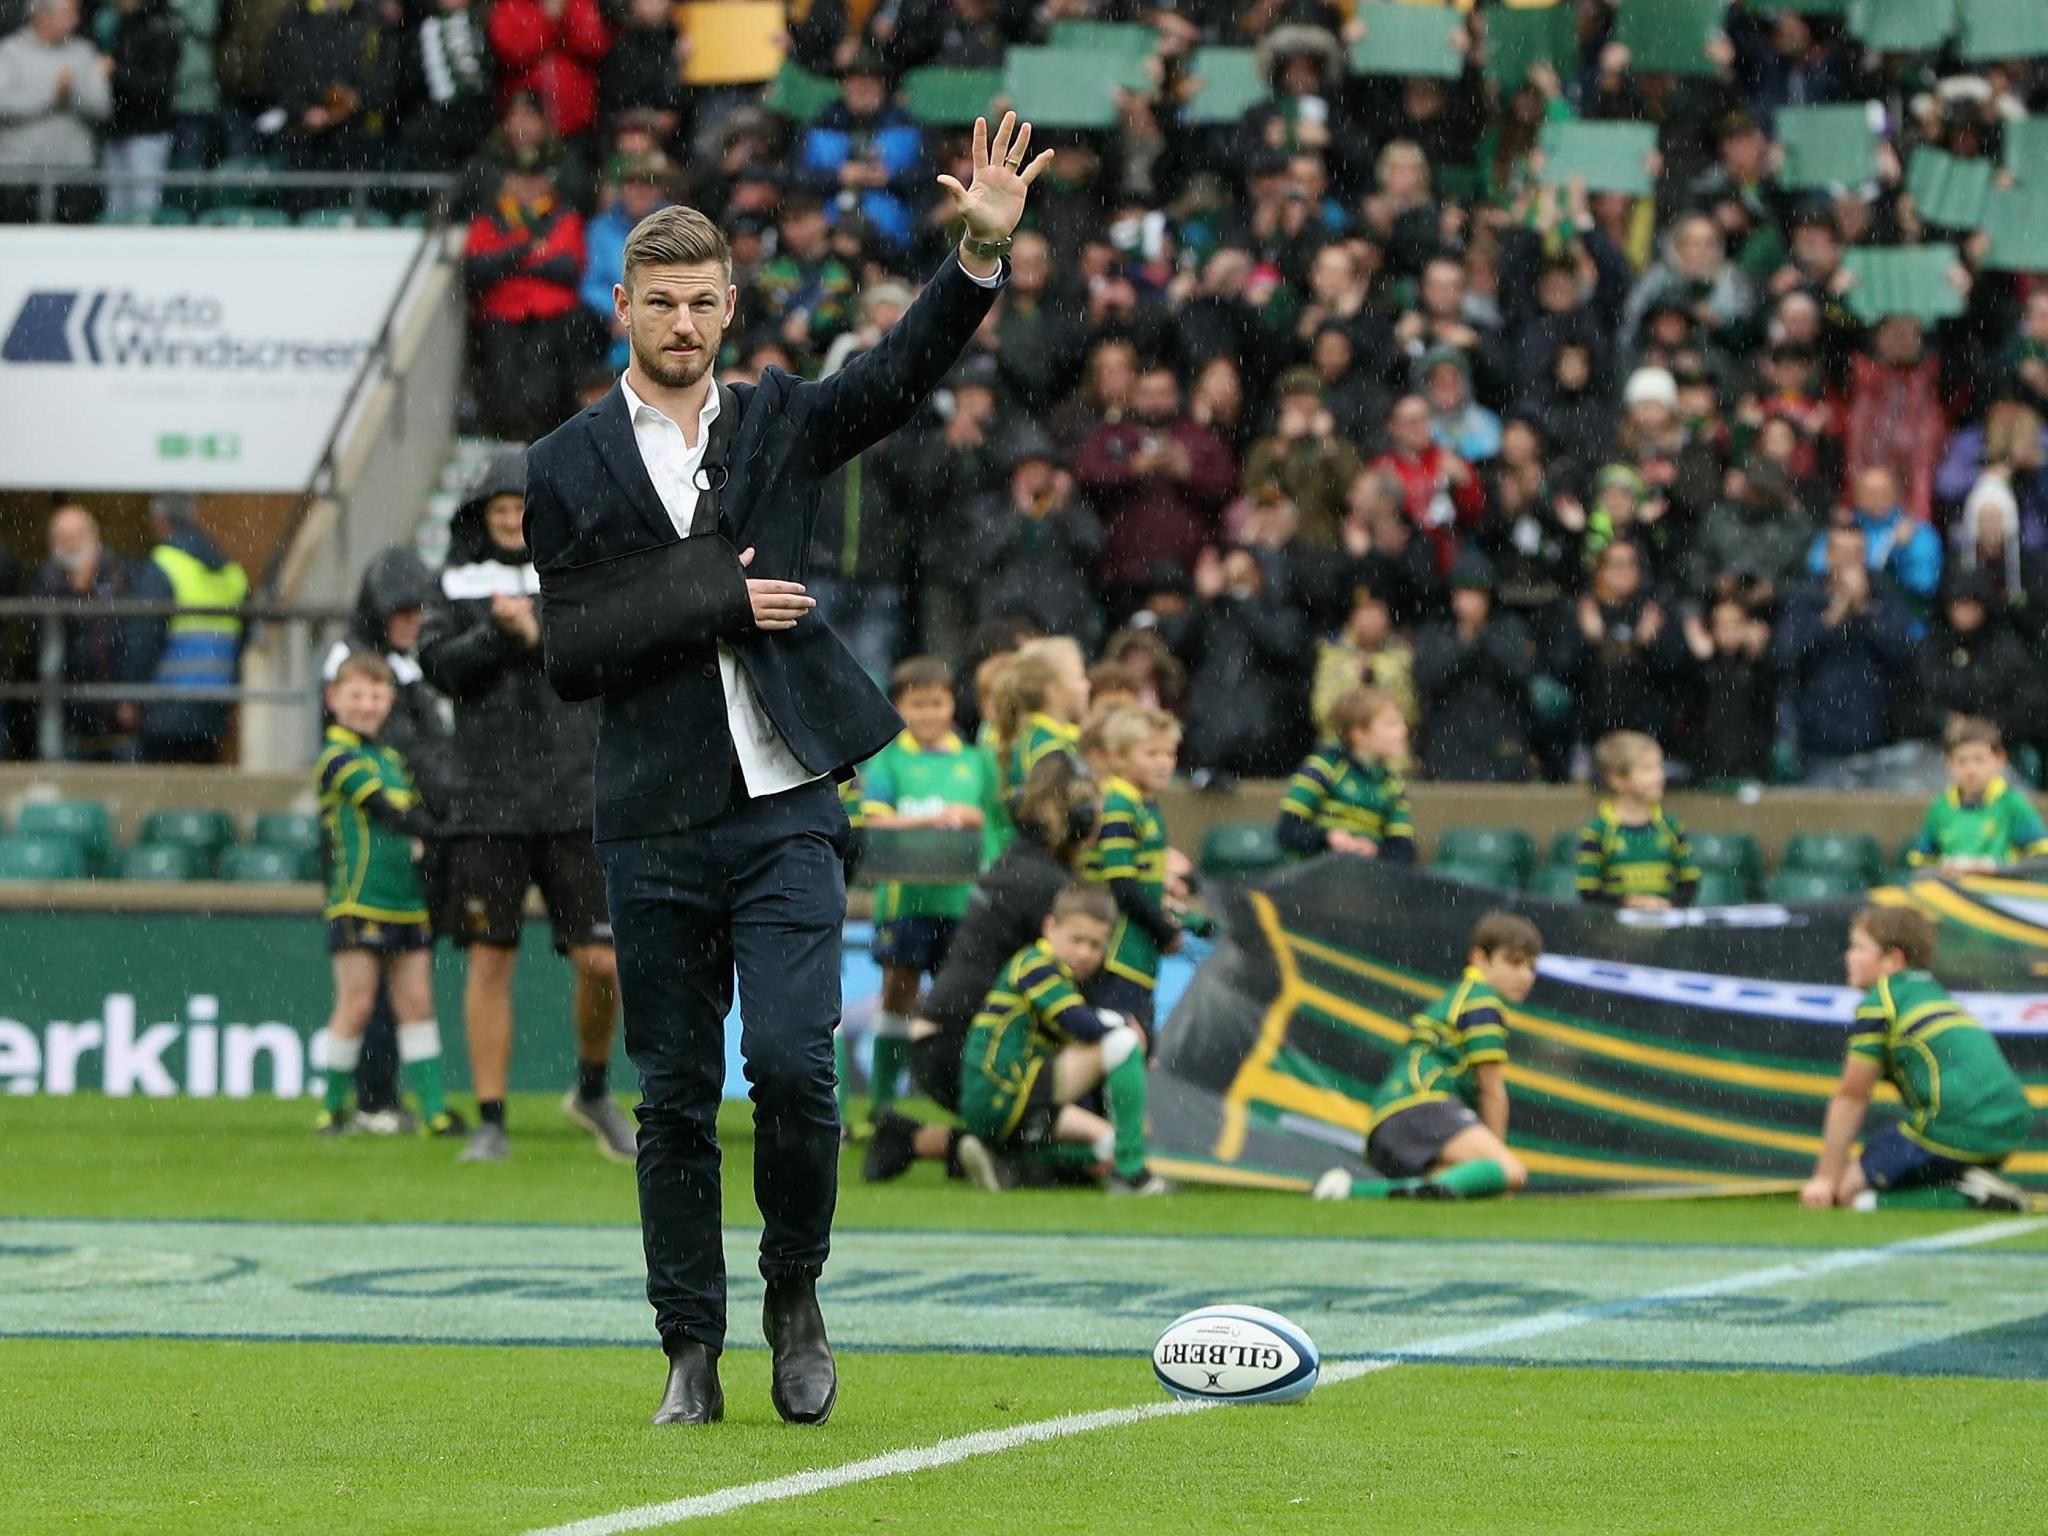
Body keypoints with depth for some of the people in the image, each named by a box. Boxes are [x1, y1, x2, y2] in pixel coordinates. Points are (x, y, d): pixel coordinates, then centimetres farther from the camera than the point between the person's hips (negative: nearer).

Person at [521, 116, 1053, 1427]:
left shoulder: (779, 425, 10)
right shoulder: (573, 466, 5)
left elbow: (900, 376, -7)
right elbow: (572, 654, -3)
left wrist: (981, 255, -22)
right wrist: (718, 603, -10)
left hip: (786, 812, 0)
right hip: (656, 827, 0)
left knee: (792, 1061, -13)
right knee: (676, 1097, 4)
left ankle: (796, 1296, 9)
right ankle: (693, 1356, 11)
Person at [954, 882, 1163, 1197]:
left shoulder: (1062, 976, 21)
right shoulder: (1035, 964, -9)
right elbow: (1085, 1027, -19)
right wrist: (1124, 1025, -1)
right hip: (1005, 1097, -10)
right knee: (1123, 1042, -15)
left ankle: (992, 1155, 12)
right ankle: (1131, 1174, -16)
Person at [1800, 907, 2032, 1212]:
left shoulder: (1879, 1002, -1)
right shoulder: (1938, 994, 25)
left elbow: (1851, 1097, 0)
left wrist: (1825, 1178, 5)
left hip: (1953, 1129, -9)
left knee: (1849, 1189, 0)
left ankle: (1964, 1198, -14)